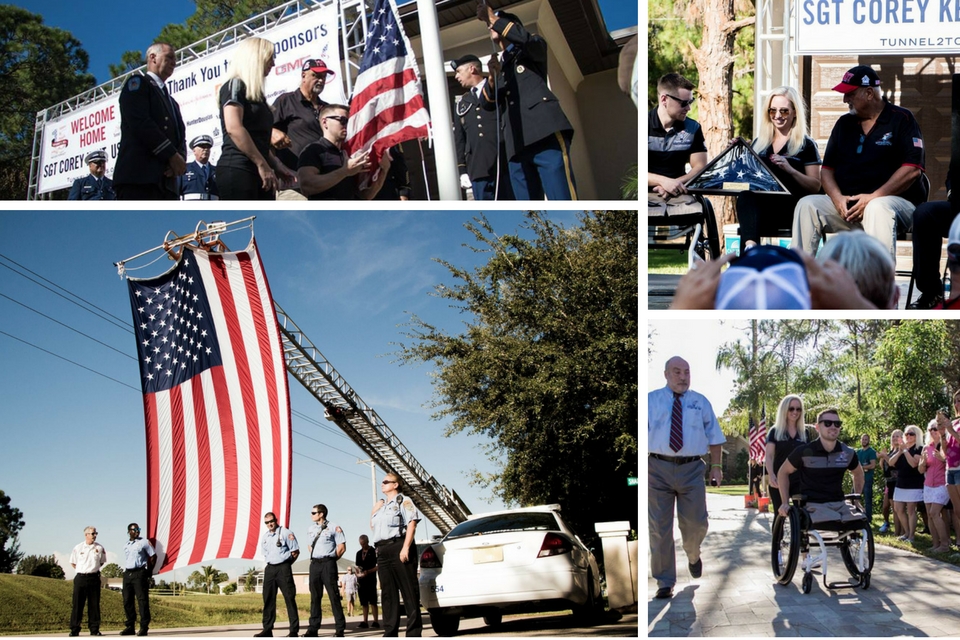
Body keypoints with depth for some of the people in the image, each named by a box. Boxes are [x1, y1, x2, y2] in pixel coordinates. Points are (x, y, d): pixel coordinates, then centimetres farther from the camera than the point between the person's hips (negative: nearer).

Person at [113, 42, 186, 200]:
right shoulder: (138, 83, 9)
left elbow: (180, 136, 21)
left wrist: (179, 159, -3)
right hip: (139, 176, -8)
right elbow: (140, 122, -8)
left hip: (166, 181, 8)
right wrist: (172, 156, -11)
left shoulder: (171, 102, 34)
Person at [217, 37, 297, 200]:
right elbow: (233, 128, -17)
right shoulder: (235, 85, -3)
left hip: (257, 172, 10)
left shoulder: (255, 93, 24)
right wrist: (262, 164, -17)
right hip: (238, 169, -10)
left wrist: (276, 165, 13)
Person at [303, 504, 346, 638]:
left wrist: (331, 559, -1)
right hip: (314, 564, 6)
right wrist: (313, 556, 14)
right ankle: (313, 629, 7)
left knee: (334, 595, -7)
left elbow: (342, 547, -4)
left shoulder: (334, 528, -3)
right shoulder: (311, 529, 16)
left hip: (328, 564, -6)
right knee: (315, 596, 6)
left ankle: (340, 629, -5)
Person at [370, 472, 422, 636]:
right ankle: (390, 632, 6)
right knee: (388, 593, 5)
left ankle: (414, 632, -9)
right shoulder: (381, 505, 25)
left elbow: (412, 524, -9)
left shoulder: (403, 501, 2)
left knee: (409, 591, -8)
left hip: (398, 548, -8)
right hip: (382, 551, 8)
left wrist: (406, 547, -19)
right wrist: (374, 511, 15)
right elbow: (373, 525, 32)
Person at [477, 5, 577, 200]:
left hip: (545, 134, -6)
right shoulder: (500, 65, 30)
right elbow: (487, 103, 17)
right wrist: (493, 77, -1)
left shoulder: (531, 51, 17)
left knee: (563, 202, -18)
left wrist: (494, 19, -3)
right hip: (517, 146, 6)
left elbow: (527, 39, -8)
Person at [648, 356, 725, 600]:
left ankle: (693, 555, 39)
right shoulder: (651, 400, 5)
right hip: (658, 468, -1)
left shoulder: (701, 402, 10)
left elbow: (713, 436, 12)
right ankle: (665, 583, 9)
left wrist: (716, 466, 4)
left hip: (692, 469, 1)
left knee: (696, 523, 3)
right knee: (660, 527, 0)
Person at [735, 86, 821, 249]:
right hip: (758, 204, 3)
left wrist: (790, 169, -12)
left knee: (747, 198, -36)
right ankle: (750, 247, -57)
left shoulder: (806, 145, 11)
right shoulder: (759, 143, 24)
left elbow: (816, 187, 4)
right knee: (744, 196, -35)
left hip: (790, 207, -3)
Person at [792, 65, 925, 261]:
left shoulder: (902, 120, 1)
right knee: (807, 205, -17)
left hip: (895, 200, -5)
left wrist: (873, 197, -18)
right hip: (846, 204, 5)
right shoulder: (844, 123, 17)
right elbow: (827, 169, 13)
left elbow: (912, 169, -10)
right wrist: (837, 198, -8)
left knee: (878, 208, -38)